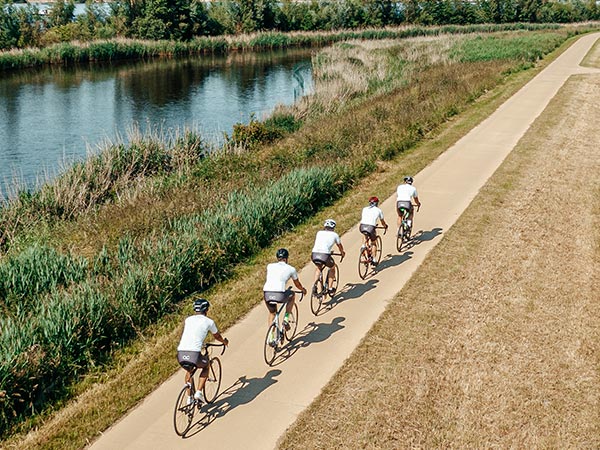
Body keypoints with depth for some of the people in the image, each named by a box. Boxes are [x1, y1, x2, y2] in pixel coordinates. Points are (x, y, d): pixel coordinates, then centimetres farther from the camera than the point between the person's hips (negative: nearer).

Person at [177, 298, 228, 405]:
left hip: (180, 354, 4)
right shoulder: (209, 321, 10)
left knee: (189, 371, 35)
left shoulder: (188, 320, 22)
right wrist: (224, 341, 51)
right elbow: (217, 336, 28)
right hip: (194, 354, -4)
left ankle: (189, 398, 33)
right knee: (206, 366, 28)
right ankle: (198, 392, 13)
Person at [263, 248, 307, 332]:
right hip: (280, 294, -3)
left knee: (272, 313, 30)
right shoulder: (291, 269, 15)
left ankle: (271, 336, 24)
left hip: (267, 294, 3)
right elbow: (297, 284, 31)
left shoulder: (270, 266, 22)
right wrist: (303, 290, 53)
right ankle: (286, 318, 23)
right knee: (292, 295, 31)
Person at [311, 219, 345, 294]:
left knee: (319, 268, 35)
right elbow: (340, 246, 35)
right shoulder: (334, 235, 19)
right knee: (332, 268, 27)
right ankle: (330, 289, 22)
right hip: (325, 254, -3)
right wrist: (342, 253, 57)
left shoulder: (319, 233, 25)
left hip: (314, 254, 3)